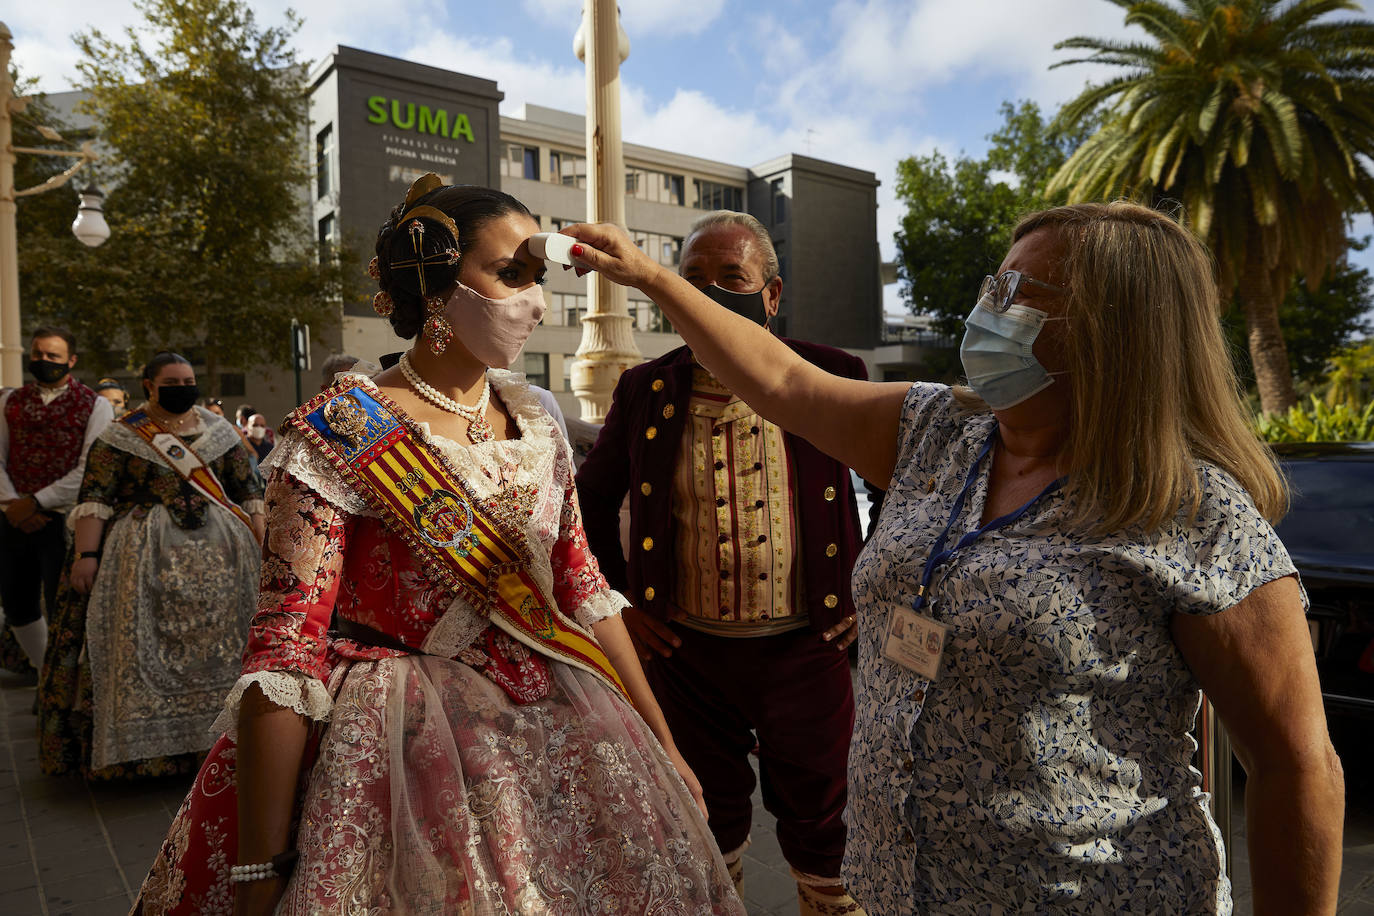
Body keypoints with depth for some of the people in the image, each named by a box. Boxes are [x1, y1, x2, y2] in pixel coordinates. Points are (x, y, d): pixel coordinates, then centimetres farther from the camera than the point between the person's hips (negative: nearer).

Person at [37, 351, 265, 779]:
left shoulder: (218, 430, 11)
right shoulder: (121, 437, 3)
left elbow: (248, 491, 11)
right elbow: (94, 498, -5)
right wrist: (86, 555, -16)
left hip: (220, 553, 2)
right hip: (146, 558, -2)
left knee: (218, 645, 1)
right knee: (145, 648, -5)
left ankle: (216, 737, 11)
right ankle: (144, 744, 6)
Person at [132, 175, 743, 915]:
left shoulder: (532, 420, 4)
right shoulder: (342, 433, -14)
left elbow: (583, 589, 7)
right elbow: (286, 651, -16)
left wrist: (662, 746, 8)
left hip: (557, 739, 6)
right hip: (408, 761, -5)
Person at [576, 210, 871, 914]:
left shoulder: (835, 379, -5)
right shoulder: (644, 390, 0)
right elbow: (591, 498, 13)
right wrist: (614, 601, 7)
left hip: (807, 651, -1)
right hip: (685, 654, 2)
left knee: (826, 844, 12)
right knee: (707, 837, 19)